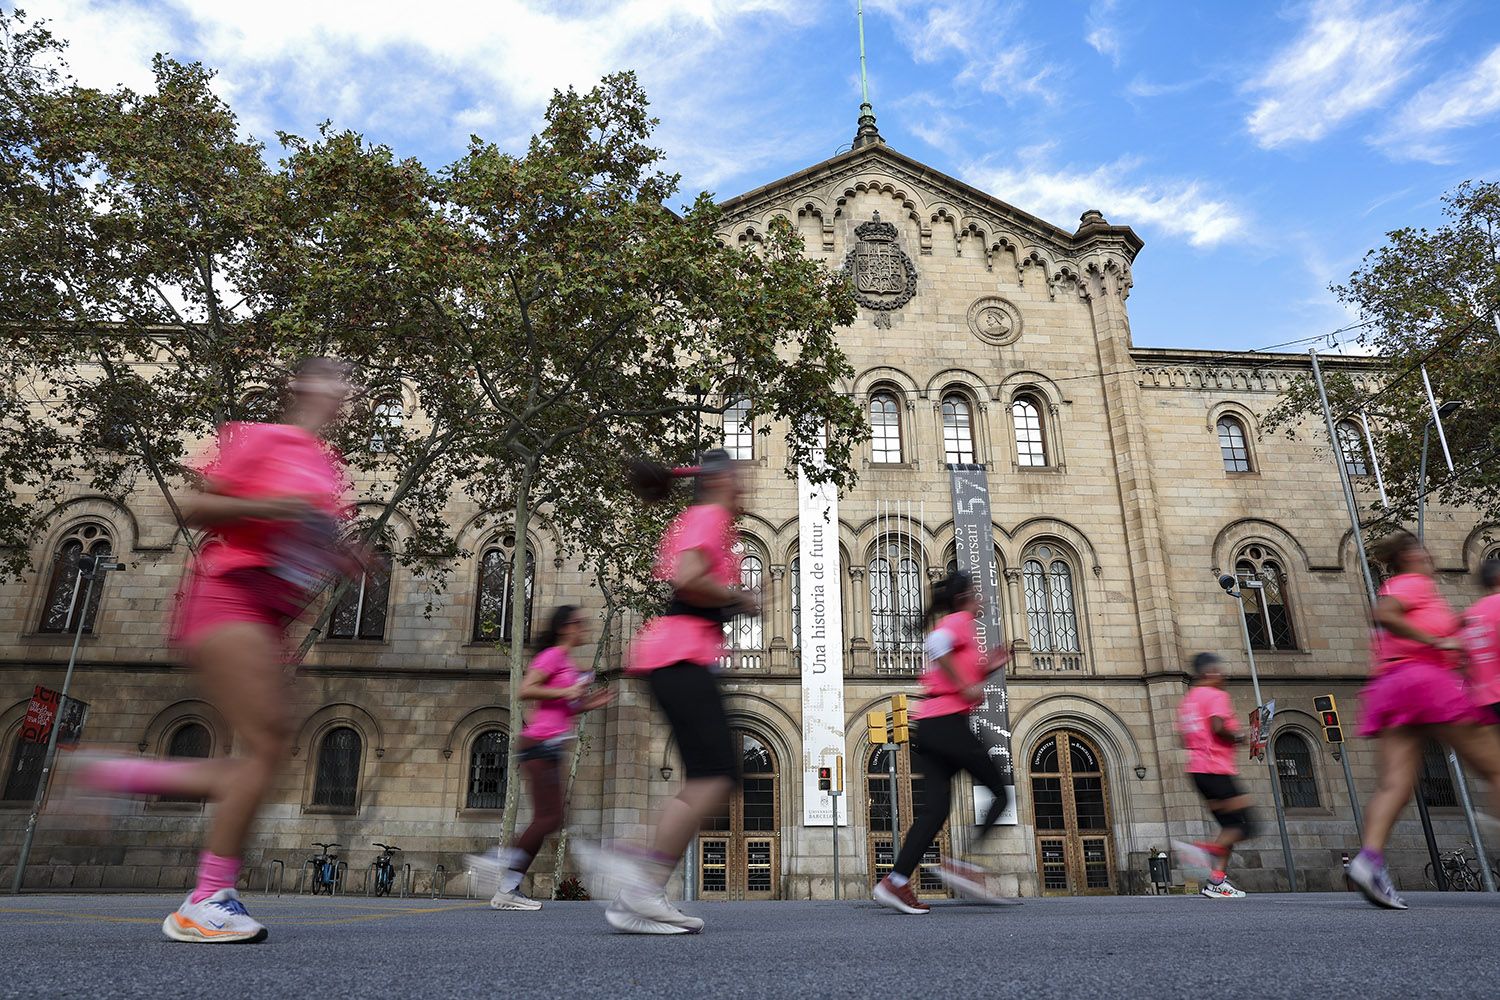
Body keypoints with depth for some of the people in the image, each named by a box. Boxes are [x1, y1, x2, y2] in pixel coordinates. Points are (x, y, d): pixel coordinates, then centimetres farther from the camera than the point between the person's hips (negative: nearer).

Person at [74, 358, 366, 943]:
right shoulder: (264, 438, -2)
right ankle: (207, 902, -7)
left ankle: (123, 774, 16)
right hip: (228, 597, -8)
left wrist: (343, 561, 8)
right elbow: (192, 507, -4)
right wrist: (263, 506, -19)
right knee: (265, 747, -15)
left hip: (268, 619, 8)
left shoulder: (329, 466, 18)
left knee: (266, 752, 3)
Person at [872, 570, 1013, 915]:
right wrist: (966, 685, -20)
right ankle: (965, 865, -6)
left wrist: (987, 669, 20)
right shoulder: (960, 620, -1)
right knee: (1000, 793, 3)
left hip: (926, 727, 8)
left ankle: (896, 882, -8)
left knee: (935, 807, 1)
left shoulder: (951, 625, 26)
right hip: (948, 722, -8)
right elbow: (936, 643, -23)